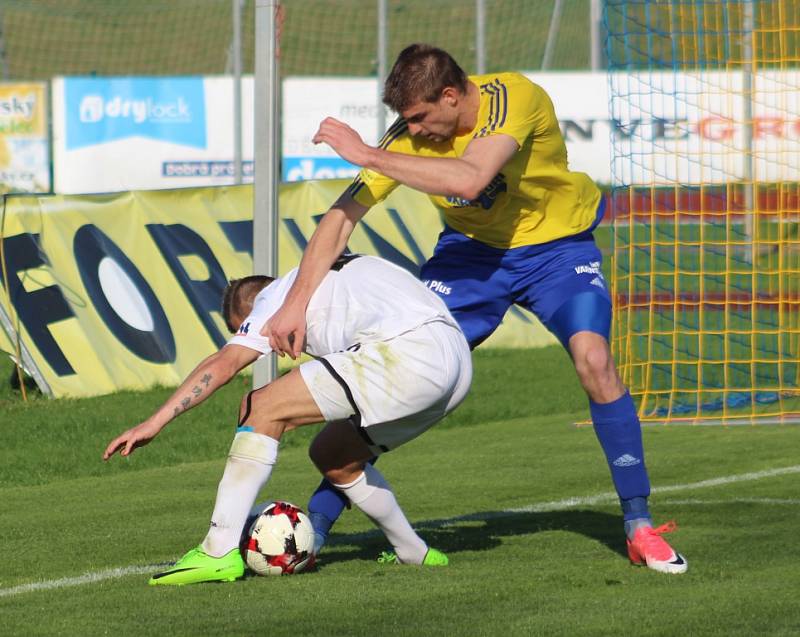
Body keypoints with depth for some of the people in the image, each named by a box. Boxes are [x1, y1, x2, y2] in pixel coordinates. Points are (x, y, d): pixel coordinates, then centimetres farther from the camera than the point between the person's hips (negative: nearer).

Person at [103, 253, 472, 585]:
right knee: (331, 456, 25)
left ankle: (219, 551, -11)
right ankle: (413, 554, 31)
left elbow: (223, 365, -2)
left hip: (405, 358, -9)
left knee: (261, 409, -4)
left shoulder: (277, 297, 10)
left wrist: (155, 422, -5)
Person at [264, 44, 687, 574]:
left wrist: (369, 155, -39)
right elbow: (343, 216, -16)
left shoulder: (514, 98, -30)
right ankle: (317, 521, 1)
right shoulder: (412, 134, -17)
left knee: (594, 358, -25)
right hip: (472, 249, 3)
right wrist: (297, 301, -26)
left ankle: (639, 526, -14)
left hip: (555, 246, -3)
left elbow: (468, 179, -44)